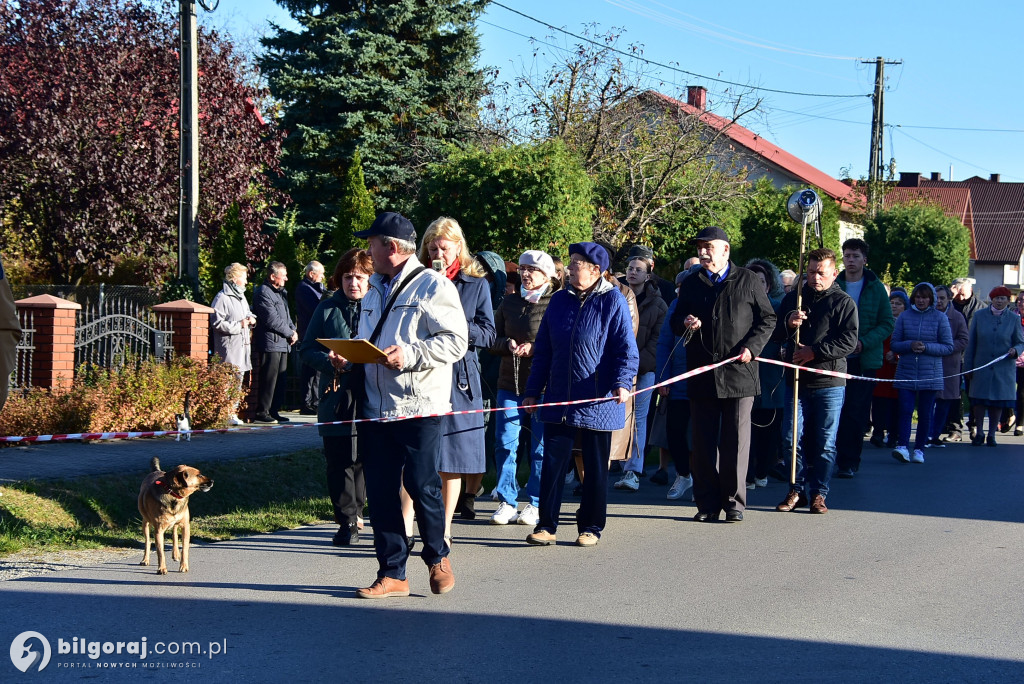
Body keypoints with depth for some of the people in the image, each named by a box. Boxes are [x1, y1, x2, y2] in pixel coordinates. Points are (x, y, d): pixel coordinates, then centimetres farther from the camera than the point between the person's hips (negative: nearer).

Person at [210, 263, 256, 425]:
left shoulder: (241, 297, 20)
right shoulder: (222, 298, -10)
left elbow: (248, 314, 35)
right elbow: (217, 323, -17)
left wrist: (251, 319, 11)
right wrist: (239, 325, -14)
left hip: (243, 345, 9)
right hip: (229, 348, -9)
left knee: (238, 379, 11)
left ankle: (233, 412, 17)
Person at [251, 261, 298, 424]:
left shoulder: (280, 293, 20)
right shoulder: (263, 293, -11)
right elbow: (272, 320, -17)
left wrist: (293, 330, 7)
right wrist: (290, 334, -9)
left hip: (283, 343, 10)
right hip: (270, 342, -10)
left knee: (280, 380, 11)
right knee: (268, 379, -8)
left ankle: (274, 411, 17)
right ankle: (262, 412, -4)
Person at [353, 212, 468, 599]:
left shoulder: (432, 286, -5)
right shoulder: (373, 292, 21)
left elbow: (456, 342, -13)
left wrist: (411, 354, -22)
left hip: (419, 407, -7)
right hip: (375, 408, 7)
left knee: (422, 485, -5)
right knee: (380, 491, 4)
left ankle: (437, 556, 19)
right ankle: (391, 574, 11)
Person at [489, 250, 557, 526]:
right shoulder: (510, 302, 13)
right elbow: (493, 338, 15)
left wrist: (533, 348, -16)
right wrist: (508, 345, -5)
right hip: (510, 383, 5)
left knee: (540, 447, 2)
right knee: (504, 443, 1)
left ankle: (536, 504, 12)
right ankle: (507, 502, 10)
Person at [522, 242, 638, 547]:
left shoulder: (613, 301, -4)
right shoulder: (559, 300, 9)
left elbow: (627, 349, -8)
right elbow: (543, 350, 13)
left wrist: (622, 382, -23)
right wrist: (533, 391, 11)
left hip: (598, 401, -4)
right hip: (559, 400, 4)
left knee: (595, 467, 6)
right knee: (553, 463, 1)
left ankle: (591, 527, 16)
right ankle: (546, 525, 7)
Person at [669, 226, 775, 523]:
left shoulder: (748, 281, 6)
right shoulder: (690, 284, 15)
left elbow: (768, 318, 7)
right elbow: (676, 322, 20)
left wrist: (752, 346, -7)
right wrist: (684, 323, -4)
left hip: (738, 374, -3)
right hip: (701, 374, 3)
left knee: (736, 441, -2)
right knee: (703, 443, 4)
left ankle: (734, 503, 6)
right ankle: (708, 504, 11)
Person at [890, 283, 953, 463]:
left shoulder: (940, 318, 3)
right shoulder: (904, 317, 6)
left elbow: (948, 347, 1)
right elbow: (894, 344, 6)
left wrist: (926, 347, -13)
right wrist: (910, 345, -13)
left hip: (930, 374, 0)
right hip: (906, 372, 0)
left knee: (925, 413, 3)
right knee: (905, 410, -11)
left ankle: (919, 449, 12)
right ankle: (902, 446, -18)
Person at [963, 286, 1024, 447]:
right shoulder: (979, 315, 2)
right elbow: (971, 342, 4)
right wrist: (968, 366, 0)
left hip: (1003, 368, 0)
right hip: (981, 366, 0)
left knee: (997, 403, 4)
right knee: (979, 401, 2)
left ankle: (992, 434, 17)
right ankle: (979, 433, 17)